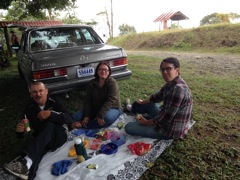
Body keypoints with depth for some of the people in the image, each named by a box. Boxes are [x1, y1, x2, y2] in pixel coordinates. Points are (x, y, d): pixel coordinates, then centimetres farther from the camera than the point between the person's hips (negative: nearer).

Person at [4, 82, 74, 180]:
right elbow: (24, 133, 10)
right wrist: (20, 130, -15)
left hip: (58, 137, -3)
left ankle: (26, 159, -47)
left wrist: (51, 114, -33)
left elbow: (70, 119, -19)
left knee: (49, 125, -34)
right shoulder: (29, 110, 5)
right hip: (40, 142, 3)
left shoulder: (55, 104, -5)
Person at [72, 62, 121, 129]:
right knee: (76, 116, -10)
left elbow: (110, 101, -24)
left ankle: (82, 124, -24)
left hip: (112, 108, -3)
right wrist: (87, 116, -17)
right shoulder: (91, 83, -2)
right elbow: (88, 100, -5)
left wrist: (100, 115, -31)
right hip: (95, 109, 4)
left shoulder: (112, 83, -16)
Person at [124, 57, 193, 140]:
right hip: (167, 120, 9)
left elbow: (165, 118, -28)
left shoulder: (178, 89, -31)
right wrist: (142, 102, 28)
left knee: (128, 127, -7)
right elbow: (157, 97, 17)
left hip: (171, 130, -9)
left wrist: (145, 122, -13)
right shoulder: (170, 83, -1)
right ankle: (132, 108, 57)